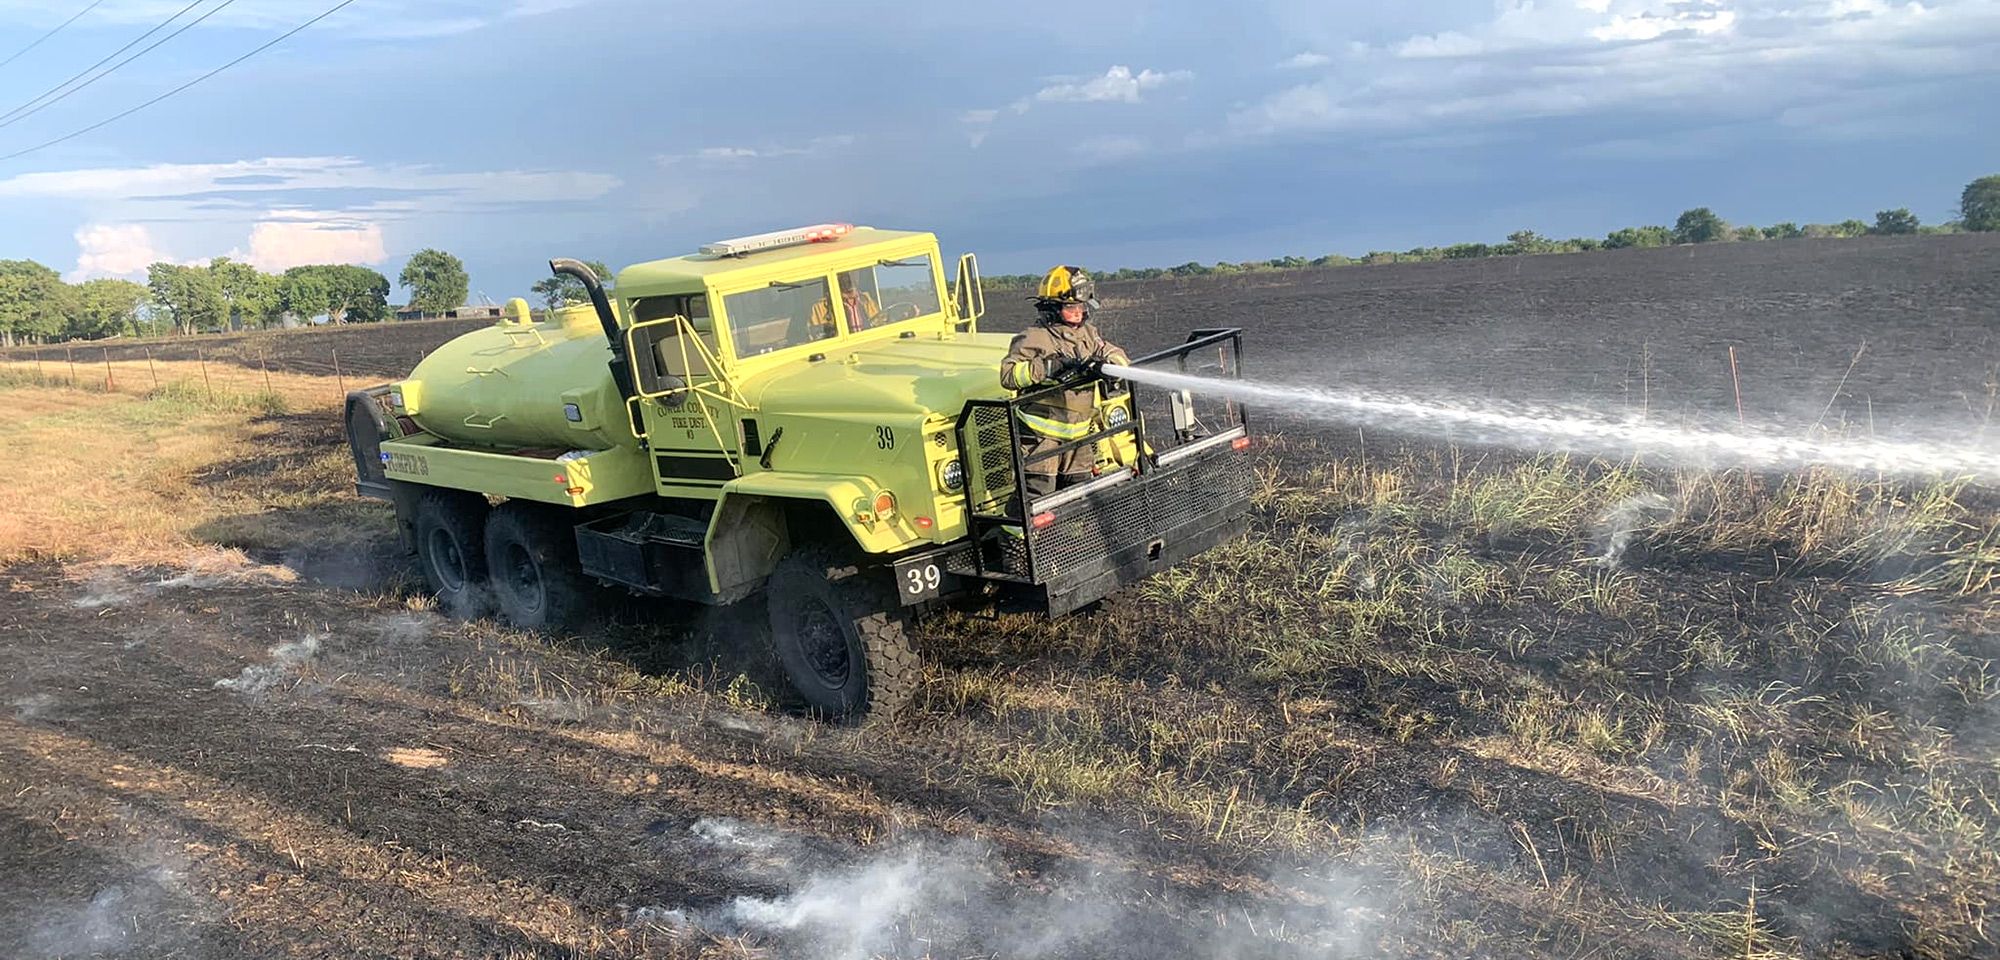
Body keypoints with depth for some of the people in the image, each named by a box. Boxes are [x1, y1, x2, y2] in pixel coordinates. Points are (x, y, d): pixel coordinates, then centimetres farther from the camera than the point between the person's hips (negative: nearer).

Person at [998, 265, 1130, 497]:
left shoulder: (1088, 334, 11)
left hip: (1078, 436, 7)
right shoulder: (1033, 338, -10)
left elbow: (1118, 357, 15)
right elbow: (1008, 375, -20)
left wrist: (1105, 363, -9)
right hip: (1041, 436, -7)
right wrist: (1049, 366, -28)